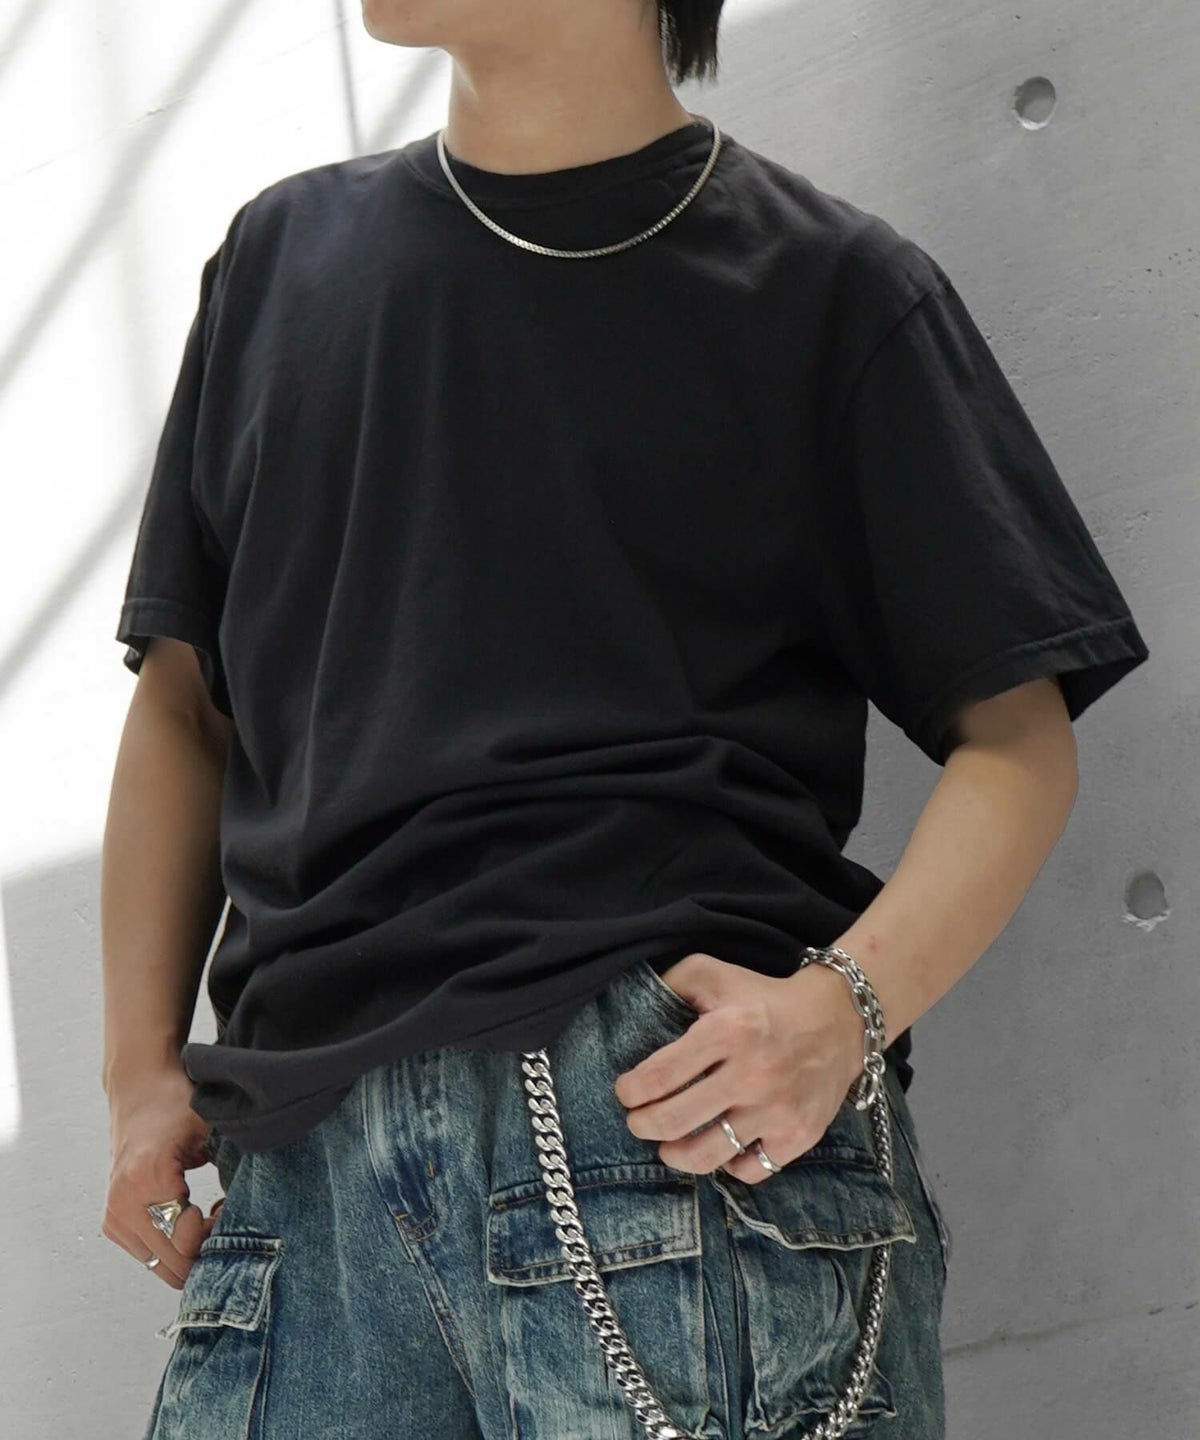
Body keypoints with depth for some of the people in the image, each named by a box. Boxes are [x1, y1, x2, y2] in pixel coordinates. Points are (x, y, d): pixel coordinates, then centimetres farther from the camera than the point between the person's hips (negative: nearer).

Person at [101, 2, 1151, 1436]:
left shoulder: (828, 286, 8)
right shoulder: (284, 256, 20)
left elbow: (1018, 736, 3)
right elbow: (186, 698, 22)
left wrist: (848, 1005, -14)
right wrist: (142, 1070, 11)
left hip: (675, 1096, -3)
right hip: (305, 1144, 4)